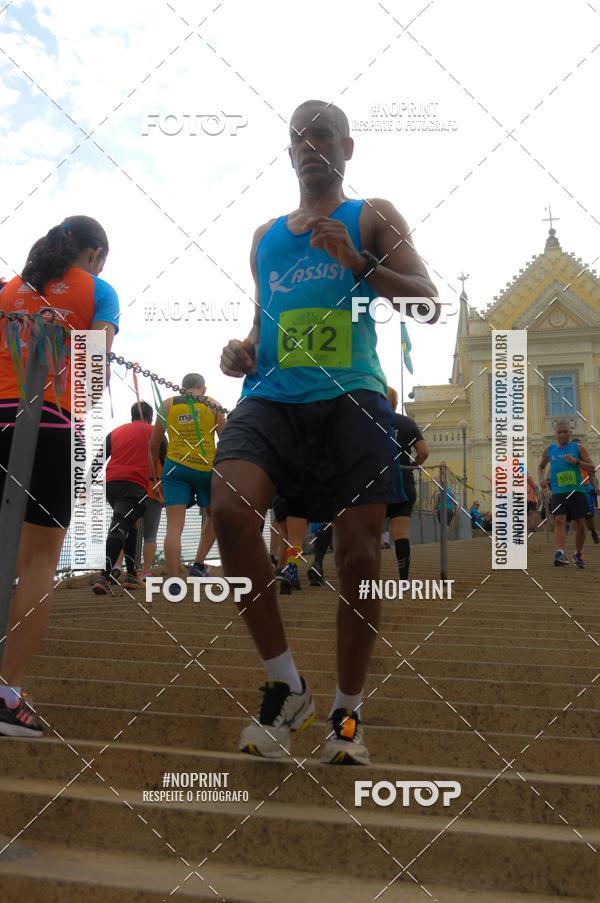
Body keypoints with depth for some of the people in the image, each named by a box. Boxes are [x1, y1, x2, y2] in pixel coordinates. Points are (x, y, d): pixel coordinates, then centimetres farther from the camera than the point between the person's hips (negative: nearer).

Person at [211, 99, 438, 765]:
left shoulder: (373, 217, 12)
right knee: (230, 508, -25)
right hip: (270, 397, 3)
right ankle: (284, 685, -11)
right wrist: (242, 350, 11)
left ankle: (347, 712, 13)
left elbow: (427, 299, 1)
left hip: (349, 398, -2)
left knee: (358, 554, -6)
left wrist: (357, 262, -13)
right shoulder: (266, 236, 25)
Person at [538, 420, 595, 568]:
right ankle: (560, 553, -29)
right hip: (558, 492, 0)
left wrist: (576, 461, -16)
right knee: (559, 521, -18)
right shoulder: (549, 450, 9)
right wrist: (542, 478, 7)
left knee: (580, 524, 4)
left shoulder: (577, 448, 3)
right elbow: (541, 466, 27)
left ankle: (578, 554, 24)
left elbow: (592, 469, -1)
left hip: (577, 491, 0)